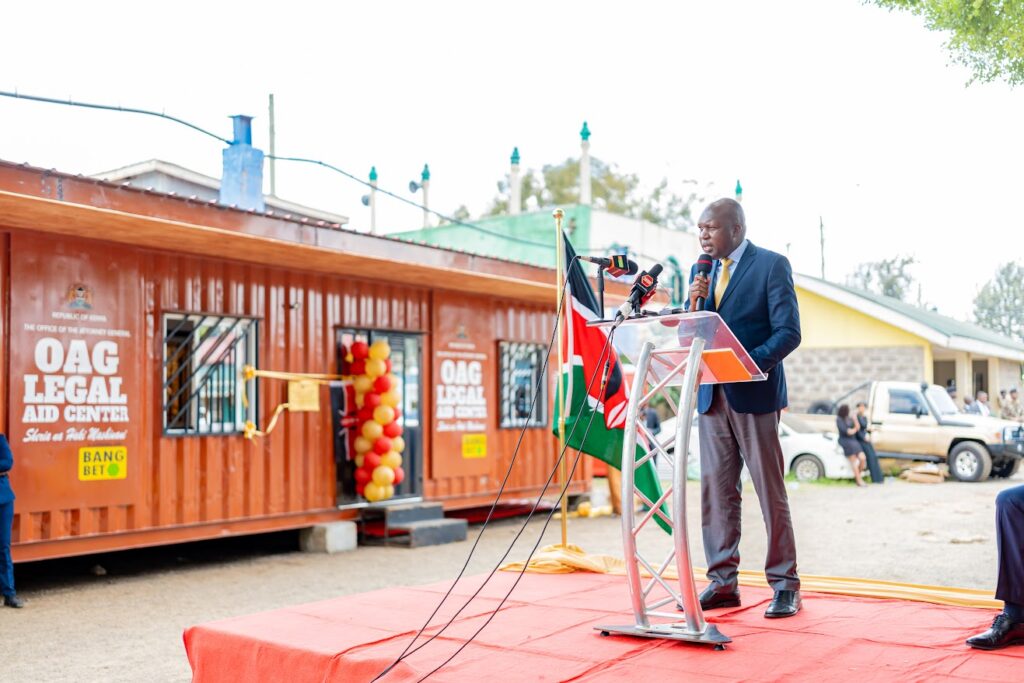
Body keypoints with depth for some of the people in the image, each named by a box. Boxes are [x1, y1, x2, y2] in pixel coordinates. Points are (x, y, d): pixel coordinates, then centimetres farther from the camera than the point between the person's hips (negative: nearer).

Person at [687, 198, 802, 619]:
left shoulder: (771, 265, -3)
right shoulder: (701, 272, 14)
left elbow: (789, 332, -10)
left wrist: (748, 363, -23)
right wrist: (693, 304, -7)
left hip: (754, 393, -5)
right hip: (711, 395, 6)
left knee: (770, 490, 0)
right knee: (715, 489, 6)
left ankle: (785, 585, 9)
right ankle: (722, 582, 14)